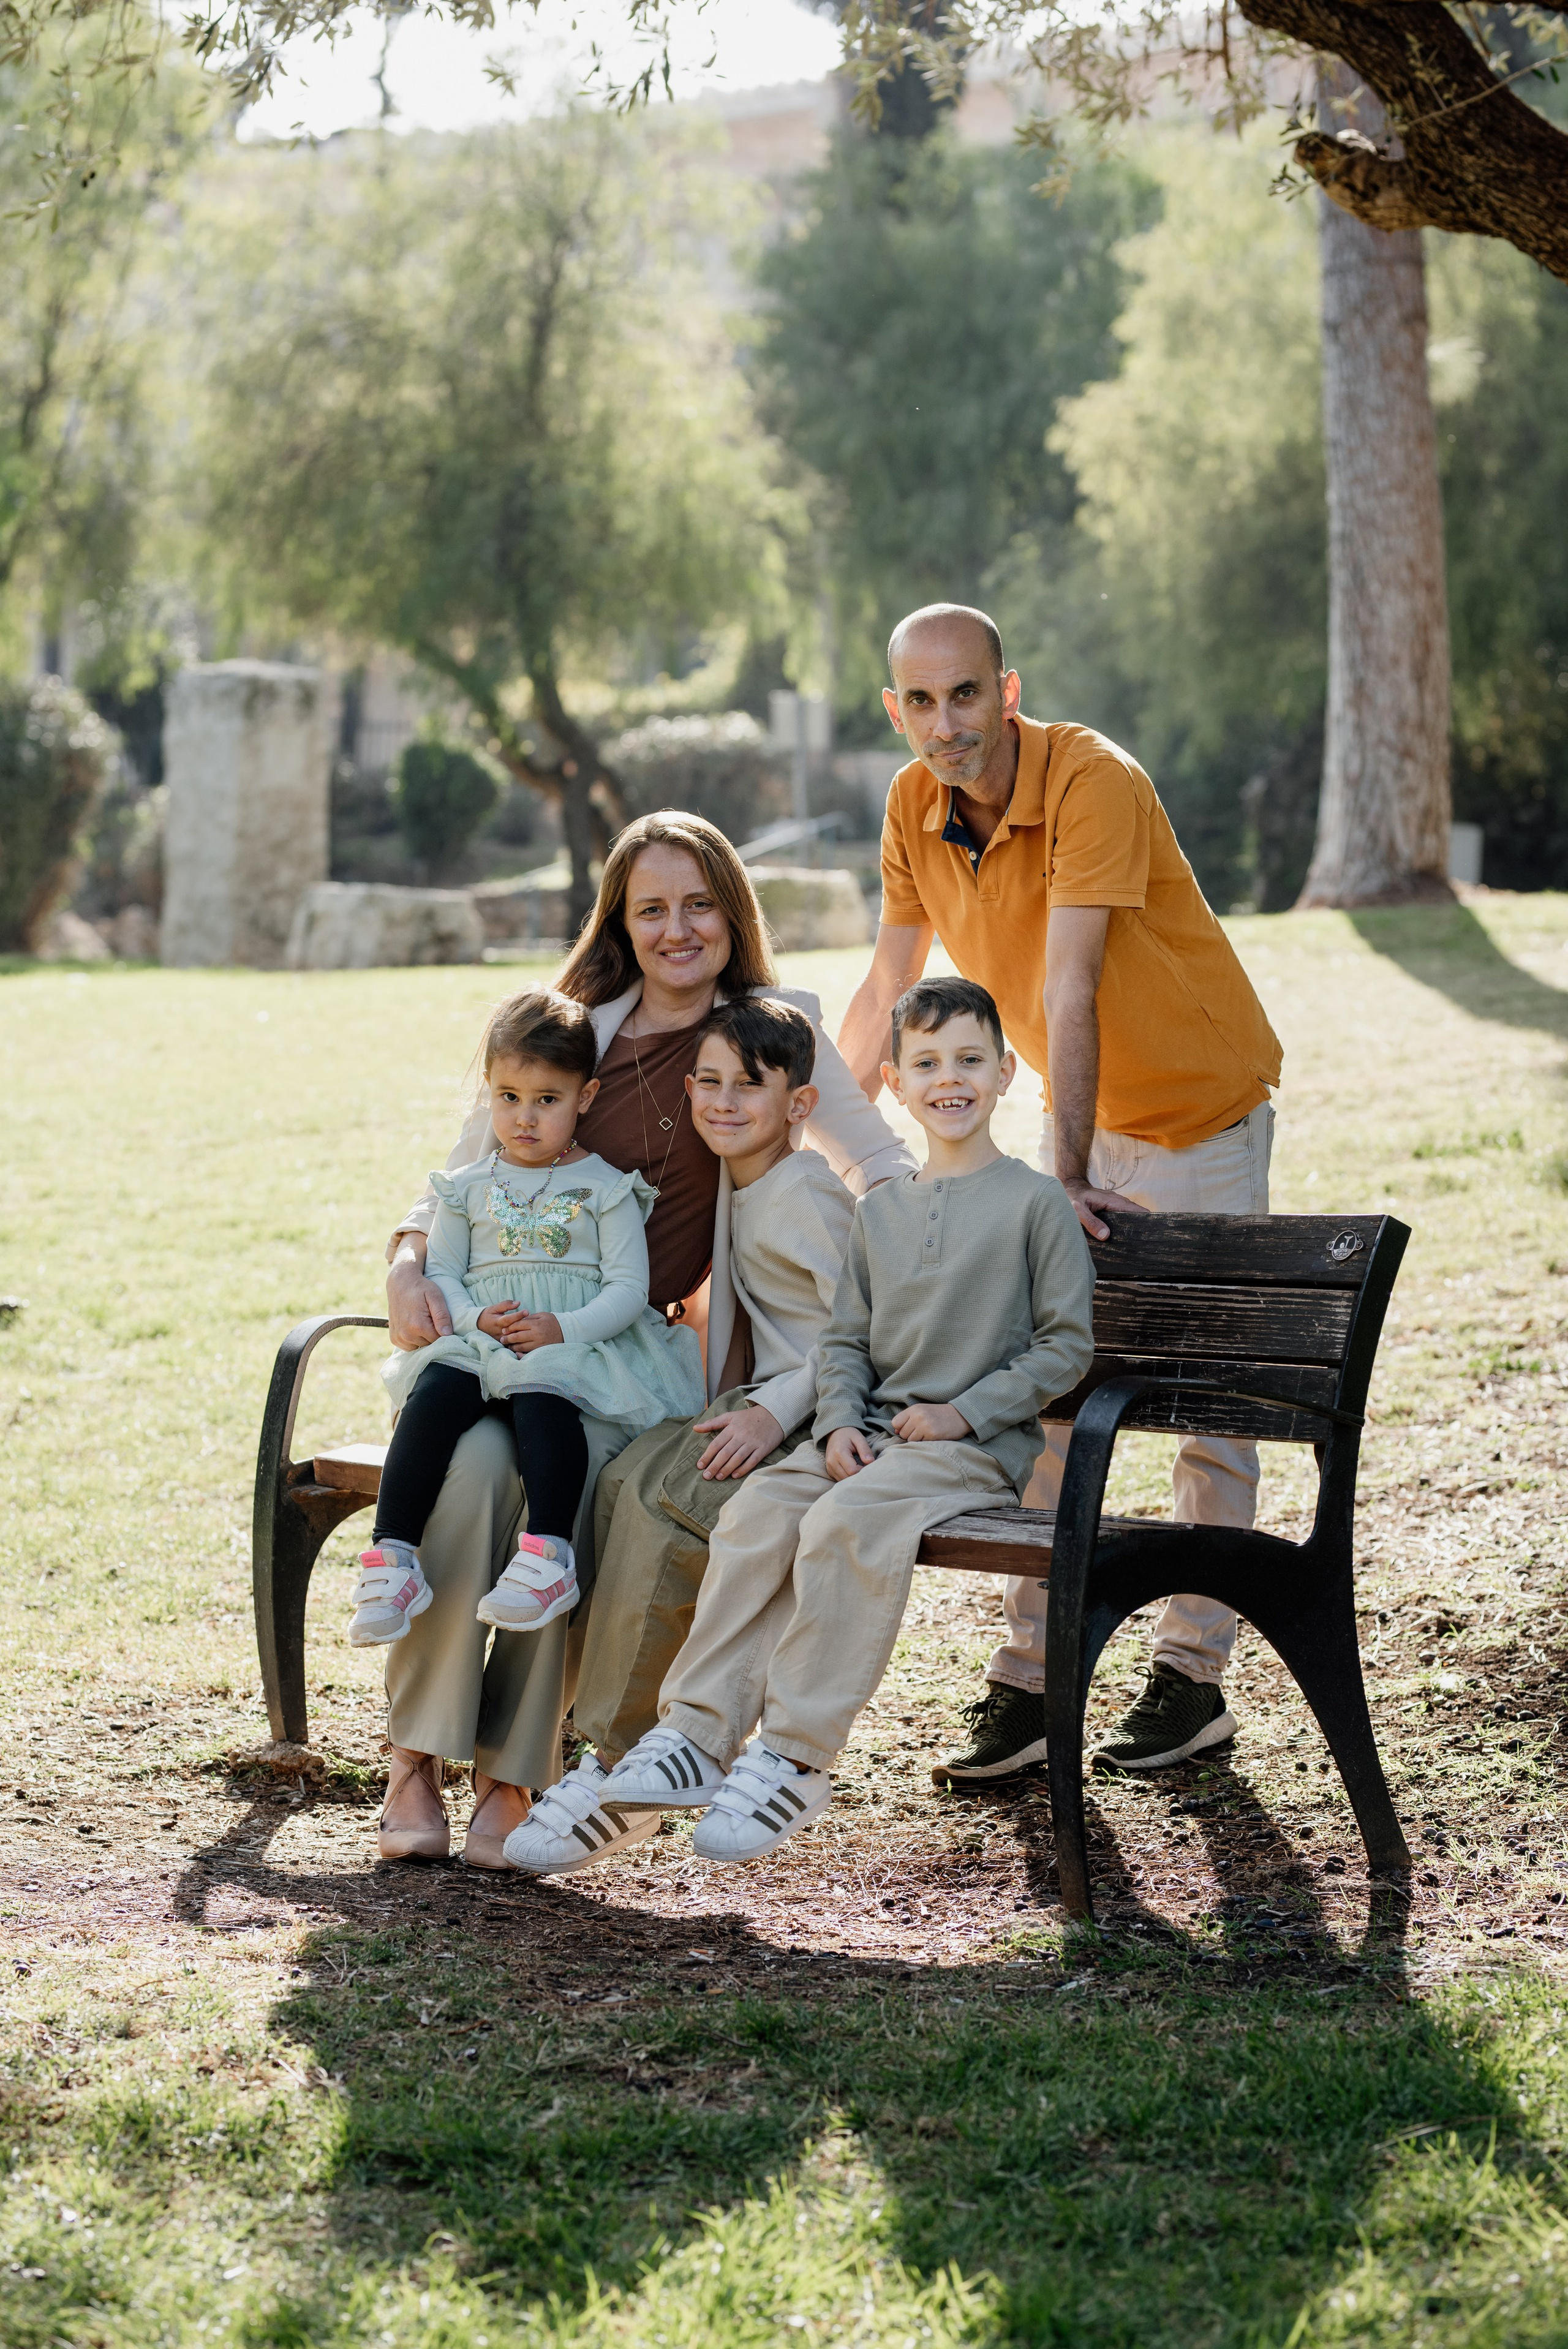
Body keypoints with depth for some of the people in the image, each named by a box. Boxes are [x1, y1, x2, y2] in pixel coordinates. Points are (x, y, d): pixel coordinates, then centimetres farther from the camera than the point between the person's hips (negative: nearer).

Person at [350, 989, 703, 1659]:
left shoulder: (604, 1189, 6)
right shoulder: (469, 1188, 16)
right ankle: (393, 1559, -37)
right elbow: (440, 1272, 13)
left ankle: (548, 1558, -47)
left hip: (577, 1351, -3)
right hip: (479, 1344, 3)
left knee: (541, 1395, -38)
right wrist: (475, 1319, -9)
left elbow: (628, 1290, 0)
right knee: (436, 1392, -31)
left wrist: (563, 1329, -17)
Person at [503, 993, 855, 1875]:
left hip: (815, 1416, -9)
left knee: (661, 1502, -27)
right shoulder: (739, 1188, 16)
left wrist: (775, 1412, -23)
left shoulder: (806, 1193, -12)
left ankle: (618, 1768, -20)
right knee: (626, 1478, -16)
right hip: (763, 1402, 9)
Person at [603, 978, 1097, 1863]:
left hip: (979, 1447, -5)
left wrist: (964, 1412, -12)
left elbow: (1066, 1345, -3)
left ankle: (796, 1759, -27)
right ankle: (697, 1733, -23)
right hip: (872, 1434, 5)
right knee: (756, 1511, -21)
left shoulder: (1036, 1201, 0)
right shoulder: (881, 1210, 17)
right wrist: (841, 1424, -3)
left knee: (844, 1524, -31)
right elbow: (846, 1340, 17)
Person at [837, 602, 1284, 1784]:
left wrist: (1067, 1175, -35)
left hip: (1204, 1101, -6)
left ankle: (1194, 1677, 7)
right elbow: (887, 991, 3)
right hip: (1087, 1116, 6)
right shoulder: (916, 810, -6)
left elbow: (1067, 991, -32)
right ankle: (1032, 1678, 4)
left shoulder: (1094, 783, -27)